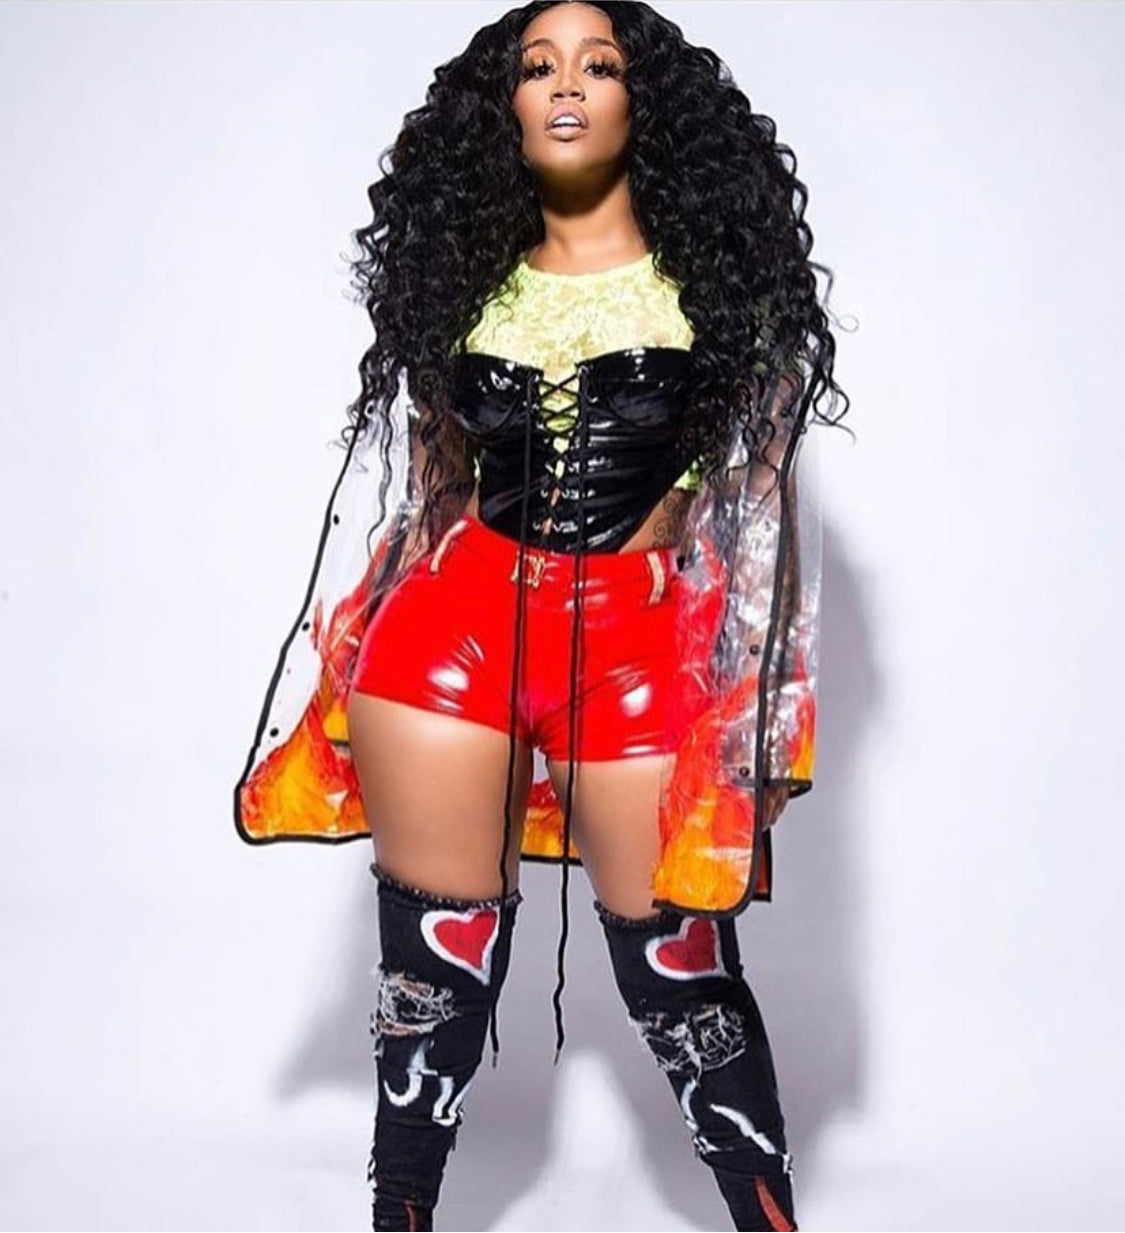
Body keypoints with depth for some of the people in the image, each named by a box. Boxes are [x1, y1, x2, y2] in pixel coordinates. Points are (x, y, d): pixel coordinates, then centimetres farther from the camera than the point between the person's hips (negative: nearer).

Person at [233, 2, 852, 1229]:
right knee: (434, 959, 6)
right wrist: (346, 680, 9)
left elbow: (769, 494, 4)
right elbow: (408, 481, 15)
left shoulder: (719, 271, 6)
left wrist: (773, 711, -2)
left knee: (680, 971, 1)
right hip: (455, 622, 2)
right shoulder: (462, 276, 13)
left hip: (647, 646, -2)